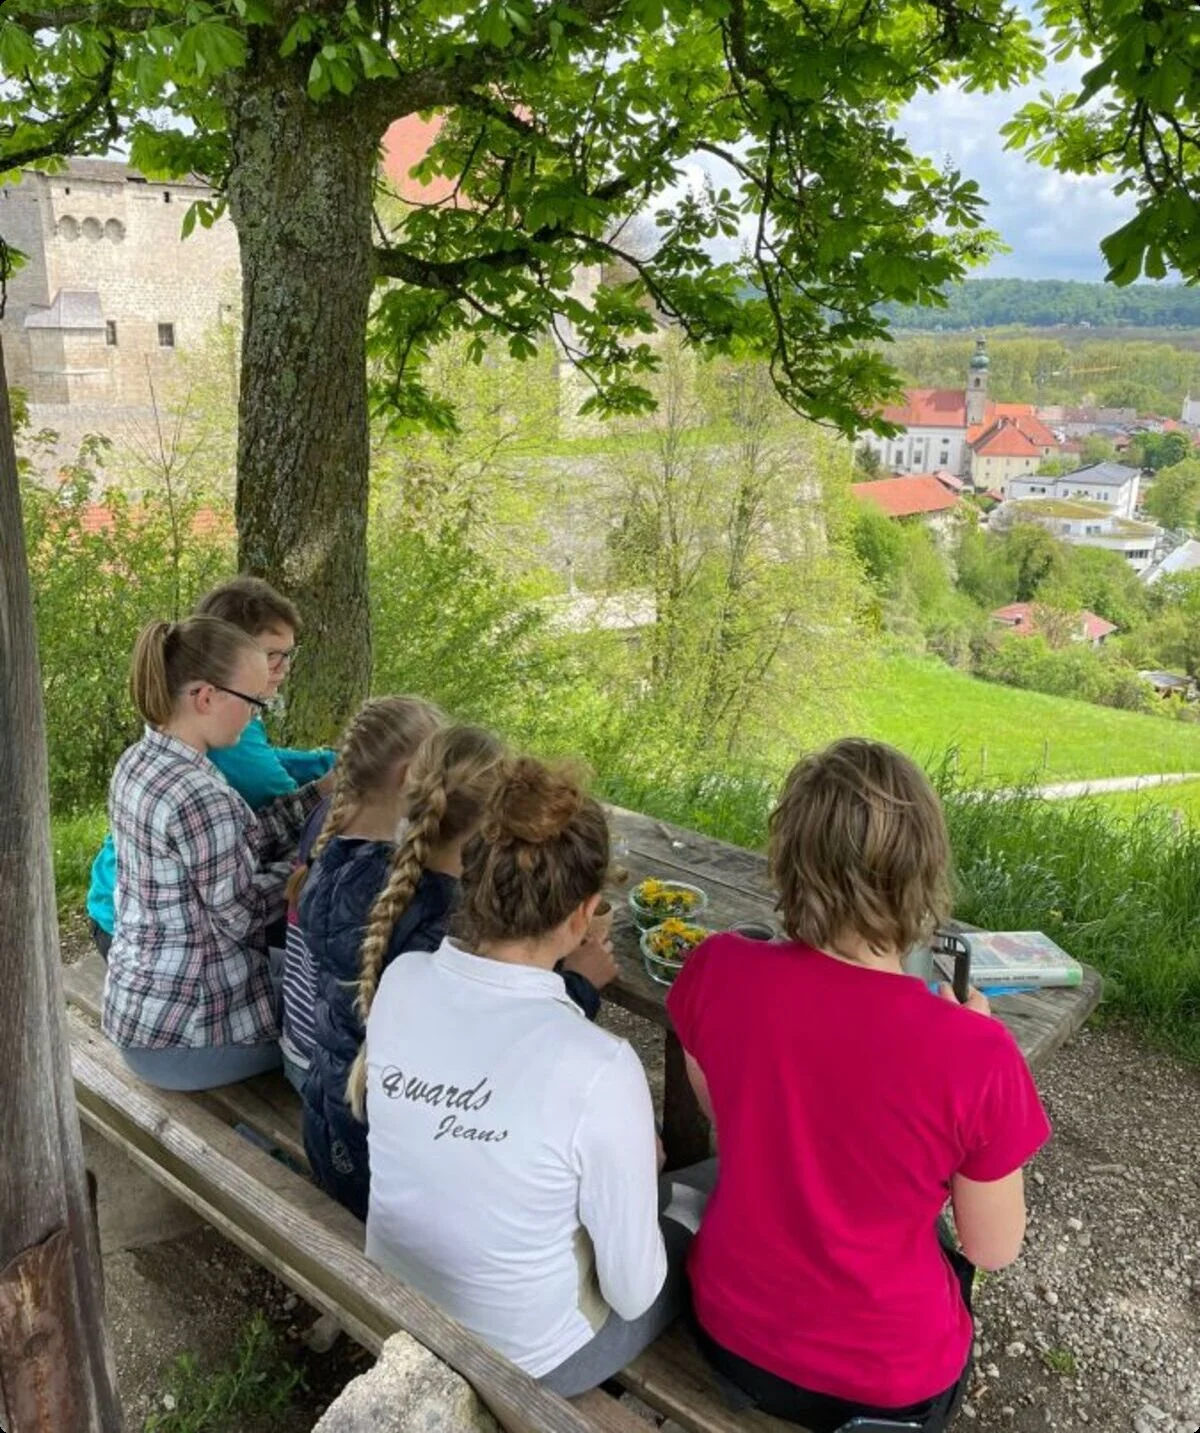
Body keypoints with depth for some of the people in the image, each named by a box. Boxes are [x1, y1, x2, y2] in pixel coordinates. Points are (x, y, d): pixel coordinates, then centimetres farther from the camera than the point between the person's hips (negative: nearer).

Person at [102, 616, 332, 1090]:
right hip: (181, 1032, -8)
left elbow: (239, 844, 3)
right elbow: (242, 915, -19)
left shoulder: (139, 760, 1)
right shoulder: (200, 796, -29)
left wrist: (323, 789, 0)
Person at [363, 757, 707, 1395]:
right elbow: (632, 1291, -20)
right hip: (521, 1362, -5)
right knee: (683, 1250, 25)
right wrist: (641, 1171, -3)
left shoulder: (399, 983, -19)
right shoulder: (599, 1069, -35)